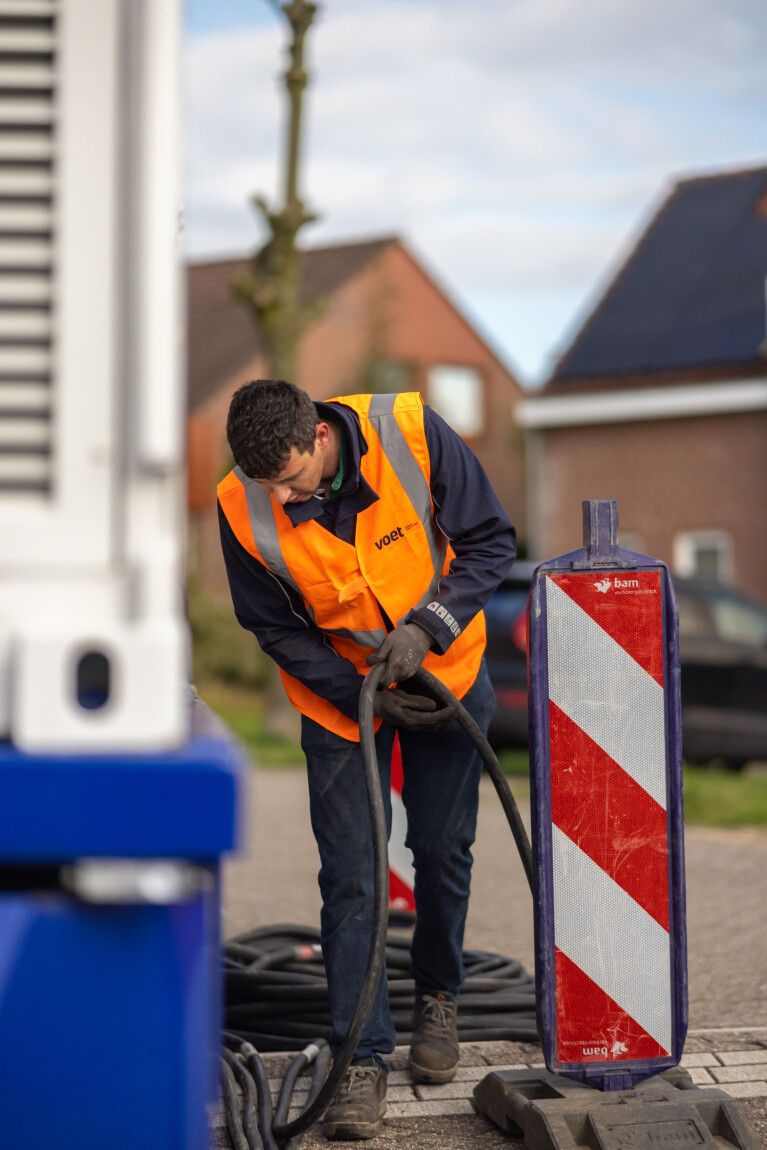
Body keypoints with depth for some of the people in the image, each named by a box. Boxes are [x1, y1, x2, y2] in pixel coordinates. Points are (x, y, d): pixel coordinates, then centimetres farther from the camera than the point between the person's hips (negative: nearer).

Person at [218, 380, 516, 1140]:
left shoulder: (411, 433, -27)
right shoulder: (242, 507, -24)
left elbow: (490, 540, -15)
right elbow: (275, 628, -11)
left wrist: (426, 626, -27)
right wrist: (364, 694, -20)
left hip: (445, 671, 1)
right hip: (338, 692, 0)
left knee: (442, 849, 10)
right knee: (350, 876, -5)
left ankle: (437, 998, 35)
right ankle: (362, 1059, 4)